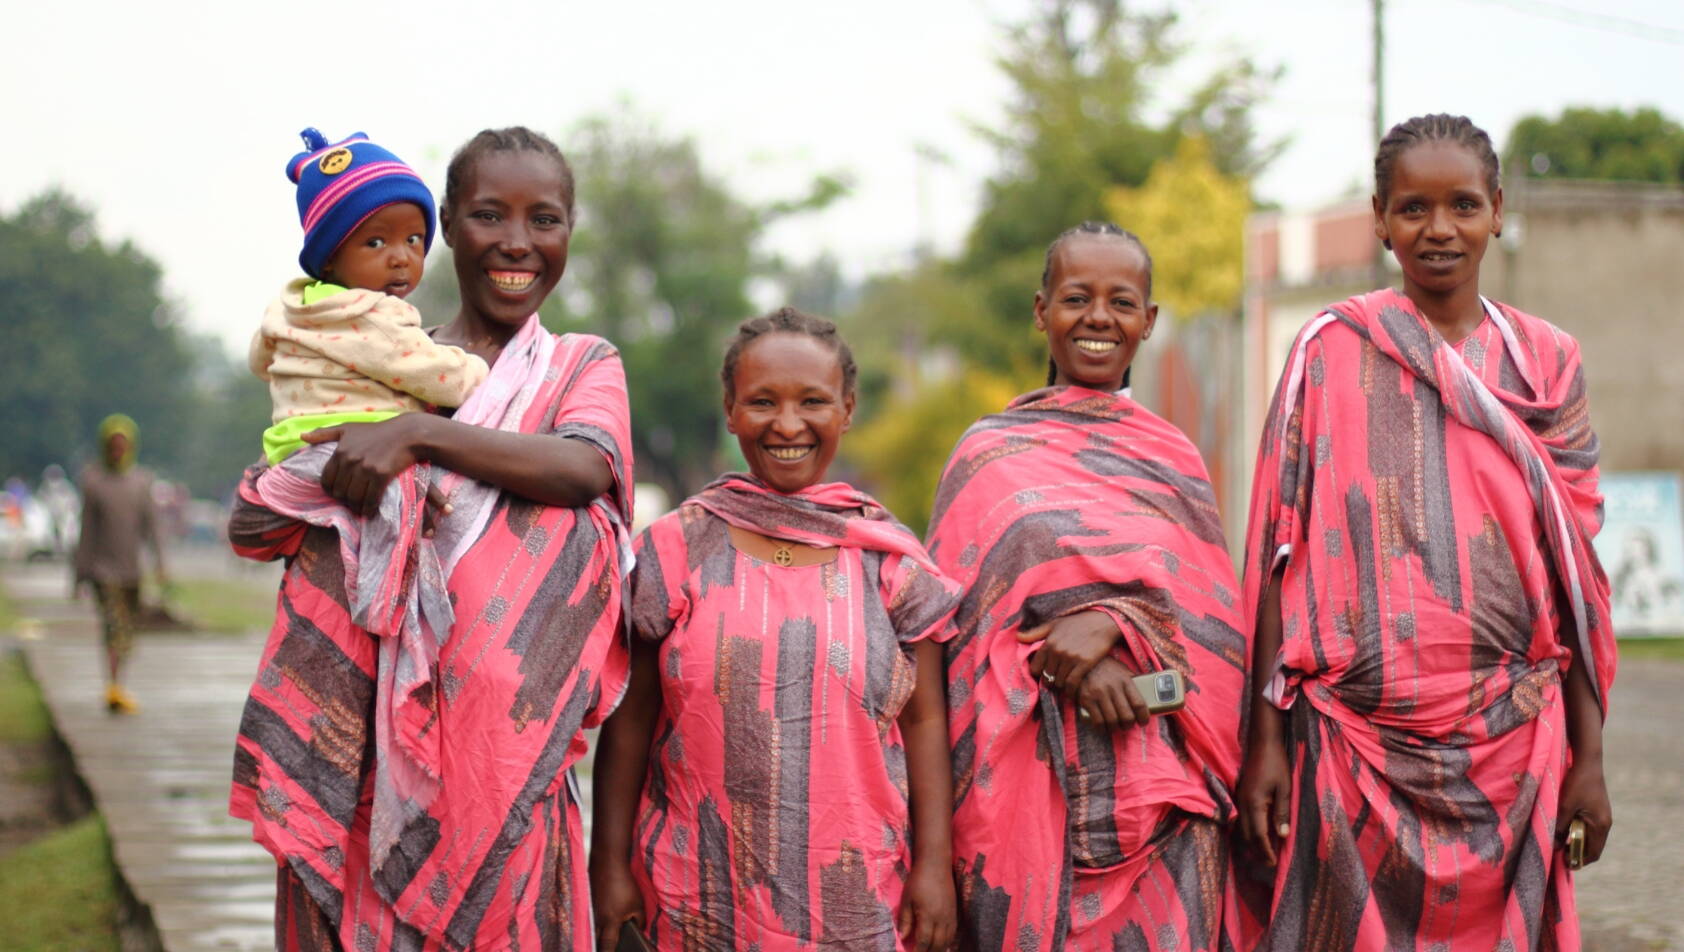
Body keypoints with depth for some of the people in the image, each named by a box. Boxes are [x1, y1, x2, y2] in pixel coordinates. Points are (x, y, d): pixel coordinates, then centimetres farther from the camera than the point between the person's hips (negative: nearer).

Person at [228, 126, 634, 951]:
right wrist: (341, 485, -13)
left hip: (505, 752, -1)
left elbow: (586, 466, -12)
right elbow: (250, 525, 6)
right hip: (367, 741, 1)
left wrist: (417, 435, -19)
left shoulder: (584, 366, 12)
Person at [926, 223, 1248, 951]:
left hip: (1163, 774, 2)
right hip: (1038, 773, -2)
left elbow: (1215, 604, 3)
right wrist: (1074, 659, -21)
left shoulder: (1173, 459, 16)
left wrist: (1114, 624, -17)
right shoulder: (994, 450, 9)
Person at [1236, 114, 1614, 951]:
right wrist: (1266, 737, -5)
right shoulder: (1332, 352, 1)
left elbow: (1575, 567, 8)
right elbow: (1280, 551, 0)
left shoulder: (1545, 364, 8)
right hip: (1356, 731, -2)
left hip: (1511, 737, 2)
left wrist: (1588, 753, 3)